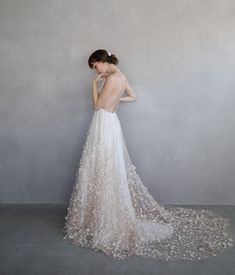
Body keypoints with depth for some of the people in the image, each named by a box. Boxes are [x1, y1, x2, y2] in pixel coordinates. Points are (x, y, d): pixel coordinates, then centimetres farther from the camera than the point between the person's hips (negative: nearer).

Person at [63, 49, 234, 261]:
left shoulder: (112, 78, -17)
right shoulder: (120, 77, 12)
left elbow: (97, 105, -12)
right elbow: (133, 97, 26)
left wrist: (95, 83, -1)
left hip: (105, 127, -10)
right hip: (110, 124, 10)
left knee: (104, 175, -3)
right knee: (112, 174, 15)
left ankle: (108, 224, 7)